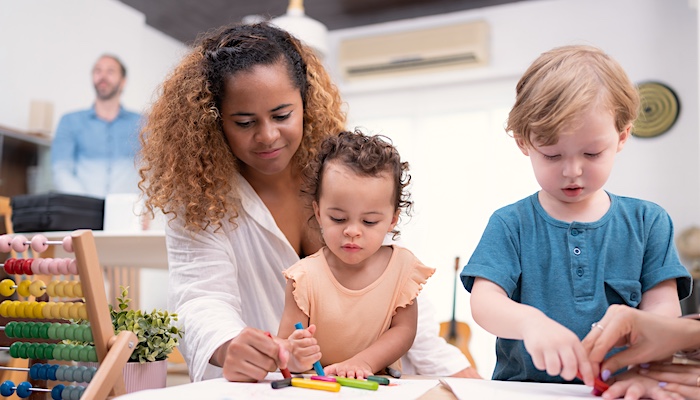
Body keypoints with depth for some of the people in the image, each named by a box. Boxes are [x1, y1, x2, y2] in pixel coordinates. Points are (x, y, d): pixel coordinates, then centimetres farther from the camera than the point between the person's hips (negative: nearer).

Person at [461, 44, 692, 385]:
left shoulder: (647, 221, 7)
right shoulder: (510, 225, 2)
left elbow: (663, 307, 1)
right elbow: (483, 302, -8)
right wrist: (529, 320, -30)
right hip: (524, 388, -1)